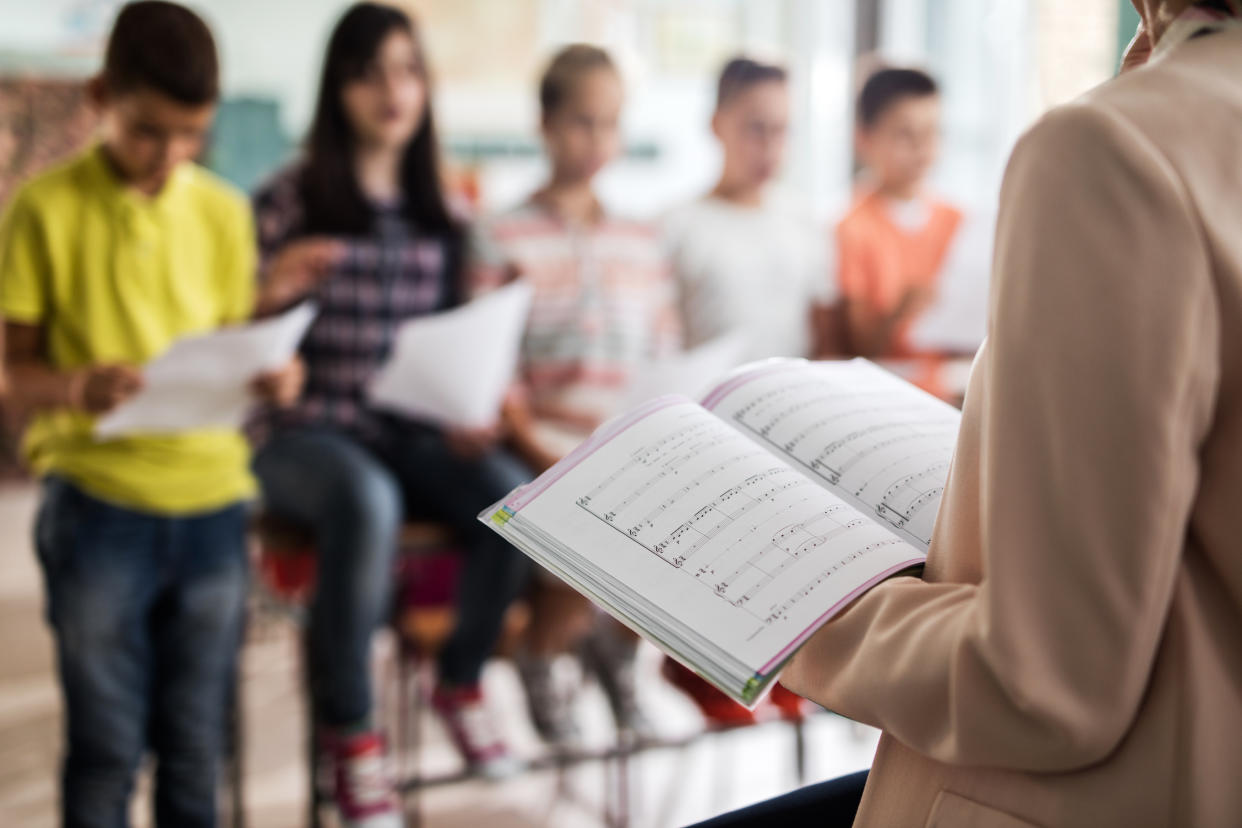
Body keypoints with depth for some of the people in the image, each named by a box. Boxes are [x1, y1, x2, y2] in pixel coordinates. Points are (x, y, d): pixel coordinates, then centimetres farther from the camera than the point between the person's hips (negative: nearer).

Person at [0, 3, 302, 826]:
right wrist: (77, 388, -23)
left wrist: (269, 376, -9)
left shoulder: (224, 211, 8)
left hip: (212, 494, 3)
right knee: (106, 746, 3)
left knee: (196, 743, 11)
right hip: (98, 500, -3)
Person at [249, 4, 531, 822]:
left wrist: (465, 414, -4)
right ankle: (349, 729, -16)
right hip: (305, 429, -4)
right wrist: (271, 296, -22)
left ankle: (462, 680, 3)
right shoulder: (290, 199, -1)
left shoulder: (439, 215, 12)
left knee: (512, 494, -25)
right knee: (368, 501, -37)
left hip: (410, 432, 4)